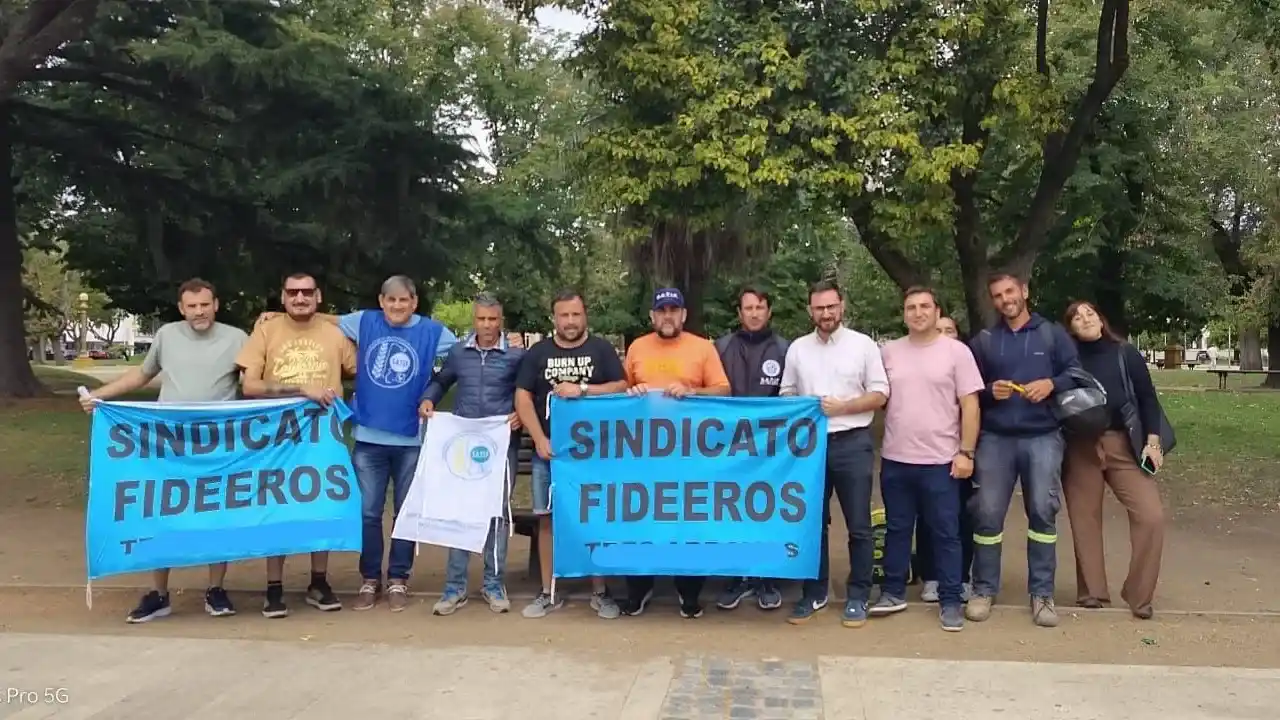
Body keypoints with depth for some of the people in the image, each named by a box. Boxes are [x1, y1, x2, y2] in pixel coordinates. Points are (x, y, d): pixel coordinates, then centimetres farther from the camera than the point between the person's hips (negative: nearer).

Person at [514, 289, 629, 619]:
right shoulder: (538, 352, 7)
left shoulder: (601, 349, 5)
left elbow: (621, 388, -2)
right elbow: (523, 398, 2)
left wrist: (583, 389, -14)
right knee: (547, 519, 4)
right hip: (549, 450, 1)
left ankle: (600, 592, 12)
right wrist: (540, 439, -9)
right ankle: (549, 593, 14)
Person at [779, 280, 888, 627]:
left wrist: (842, 407, -13)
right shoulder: (797, 349, 9)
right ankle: (815, 594, 20)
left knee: (858, 526, 3)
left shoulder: (863, 344, 1)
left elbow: (880, 394, -2)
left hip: (852, 443, -3)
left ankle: (858, 597, 13)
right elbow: (786, 395, 12)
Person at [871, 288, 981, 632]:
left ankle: (950, 601, 13)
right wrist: (880, 442, 5)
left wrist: (966, 452, -9)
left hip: (940, 460, -3)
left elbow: (970, 405, -3)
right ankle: (893, 592, 23)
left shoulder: (956, 351, -2)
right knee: (897, 529, 13)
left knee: (945, 533, 4)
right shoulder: (889, 352, 6)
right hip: (895, 459, 3)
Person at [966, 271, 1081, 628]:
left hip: (1043, 437, -1)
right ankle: (983, 590, 10)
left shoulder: (1053, 334, 8)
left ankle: (1042, 594, 8)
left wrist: (1052, 384, -13)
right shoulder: (982, 341, 12)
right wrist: (989, 391, -8)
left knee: (1043, 512, -2)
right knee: (987, 513, -1)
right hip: (995, 438, 1)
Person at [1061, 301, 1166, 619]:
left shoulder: (1125, 354, 4)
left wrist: (1153, 441, -2)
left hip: (1124, 443, 1)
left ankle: (1138, 594, 6)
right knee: (1085, 519, 5)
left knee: (1151, 515, -9)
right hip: (1080, 447, 0)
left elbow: (1147, 398, 6)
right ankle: (1092, 591, 18)